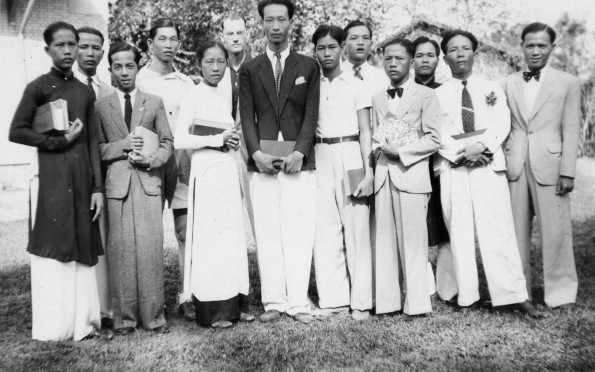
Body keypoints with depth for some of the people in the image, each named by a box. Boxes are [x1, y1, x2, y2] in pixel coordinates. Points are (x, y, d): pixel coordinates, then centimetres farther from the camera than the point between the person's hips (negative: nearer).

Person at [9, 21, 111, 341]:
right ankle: (53, 327, 7)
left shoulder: (85, 91, 13)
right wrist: (60, 140, -9)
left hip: (82, 175, 5)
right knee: (54, 246, -1)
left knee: (83, 248, 6)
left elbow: (92, 142, 10)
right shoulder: (38, 87, -1)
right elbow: (16, 132, -4)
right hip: (52, 175, -5)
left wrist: (98, 187, 5)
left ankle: (83, 322, 13)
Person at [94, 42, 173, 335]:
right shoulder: (101, 106, 11)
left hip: (148, 181, 0)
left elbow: (167, 143, 9)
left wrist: (151, 160, -9)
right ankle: (124, 318, 8)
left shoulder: (154, 102, 12)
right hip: (117, 182, 0)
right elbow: (97, 149, 7)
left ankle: (153, 316, 5)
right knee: (121, 249, -1)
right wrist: (123, 146, -9)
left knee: (151, 247, -4)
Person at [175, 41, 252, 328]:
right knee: (209, 237, -5)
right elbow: (180, 140, -12)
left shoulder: (226, 97, 16)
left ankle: (232, 304, 14)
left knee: (233, 237, 6)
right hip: (206, 171, -6)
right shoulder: (193, 96, -3)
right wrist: (218, 140, -13)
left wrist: (234, 140, 5)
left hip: (229, 170, 7)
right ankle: (211, 310, 3)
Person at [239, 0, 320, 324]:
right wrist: (256, 153, -10)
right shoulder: (249, 69, 12)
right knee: (267, 232, 1)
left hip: (299, 160, -1)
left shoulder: (308, 66, 10)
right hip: (262, 161, 1)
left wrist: (299, 152, -11)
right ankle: (273, 301, 8)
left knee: (299, 231, -3)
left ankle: (298, 301, 3)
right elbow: (247, 116, 5)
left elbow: (311, 114, 2)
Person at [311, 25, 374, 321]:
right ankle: (333, 299, 10)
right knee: (325, 231, 2)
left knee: (357, 230, -3)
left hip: (350, 155, -2)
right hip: (320, 158, 3)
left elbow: (365, 132, 2)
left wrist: (368, 172, -8)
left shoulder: (355, 85, 5)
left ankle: (361, 301, 5)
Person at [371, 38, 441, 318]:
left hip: (411, 173, -4)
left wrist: (400, 151, -9)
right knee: (385, 240, 3)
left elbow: (434, 139, -3)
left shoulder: (426, 95, 3)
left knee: (412, 240, -4)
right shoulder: (378, 99, 18)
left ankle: (416, 303, 5)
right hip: (383, 175, 5)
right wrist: (378, 146, 2)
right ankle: (388, 300, 10)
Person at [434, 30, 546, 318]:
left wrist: (482, 145, -15)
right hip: (453, 168, 0)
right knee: (459, 232, 0)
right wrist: (461, 153, -13)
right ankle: (466, 296, 8)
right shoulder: (438, 94, 12)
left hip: (489, 166, 0)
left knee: (498, 231, -5)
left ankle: (515, 295, -2)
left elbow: (502, 124, 3)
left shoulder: (492, 88, 16)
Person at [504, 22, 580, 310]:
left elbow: (571, 131, 1)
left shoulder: (568, 83, 6)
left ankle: (560, 292, 13)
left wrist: (567, 171, -6)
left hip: (549, 166, -2)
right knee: (517, 231, 7)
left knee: (555, 231, -1)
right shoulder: (509, 84, 12)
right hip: (515, 167, 2)